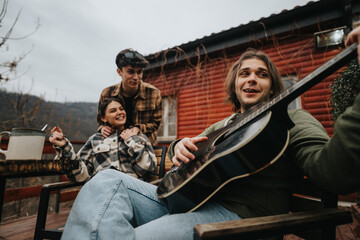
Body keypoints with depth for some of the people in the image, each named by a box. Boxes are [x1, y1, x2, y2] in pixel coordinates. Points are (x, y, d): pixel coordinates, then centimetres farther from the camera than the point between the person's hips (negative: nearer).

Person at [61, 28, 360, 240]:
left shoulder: (291, 120, 4)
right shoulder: (221, 126, 24)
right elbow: (189, 156, 25)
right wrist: (180, 145, 1)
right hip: (187, 198, 7)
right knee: (107, 181, -13)